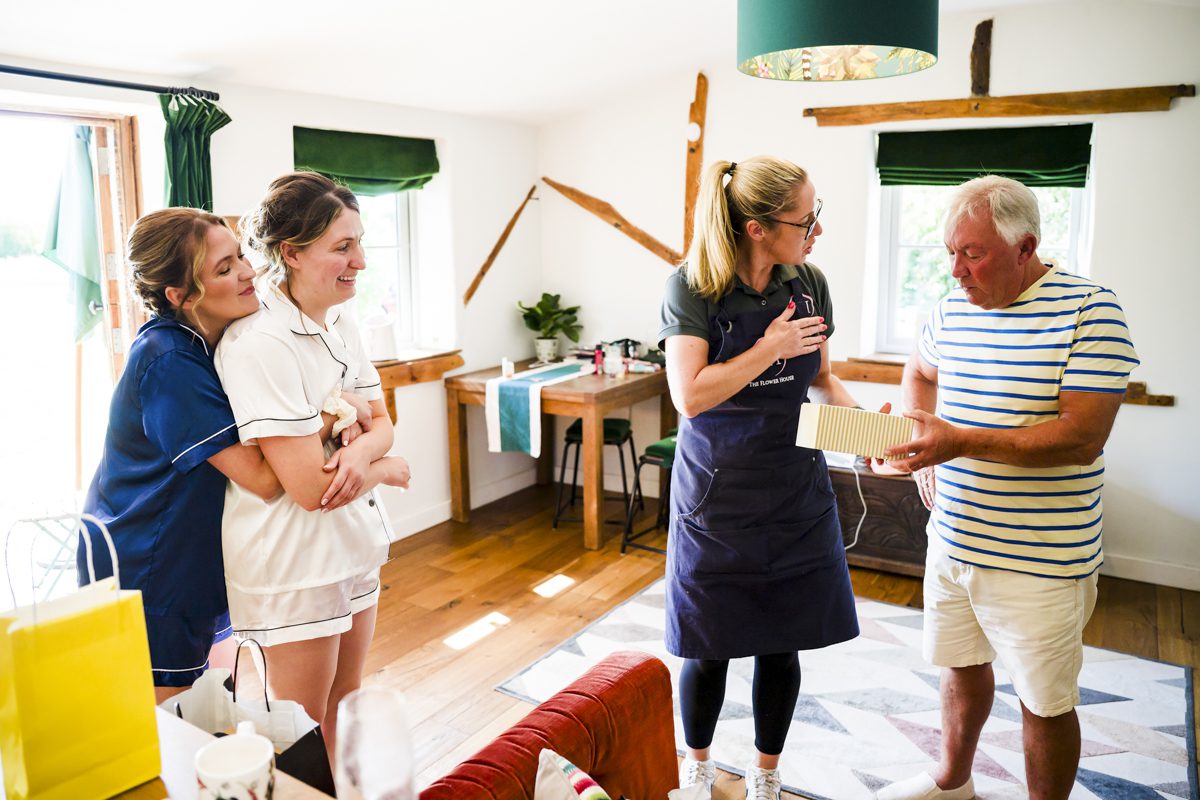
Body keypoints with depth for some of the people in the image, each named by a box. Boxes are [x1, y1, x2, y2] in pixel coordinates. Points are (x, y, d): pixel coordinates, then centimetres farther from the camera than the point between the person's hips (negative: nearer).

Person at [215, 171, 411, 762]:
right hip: (292, 563, -8)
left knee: (345, 708, 23)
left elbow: (381, 421, 6)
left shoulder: (340, 324, 2)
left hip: (355, 546, 8)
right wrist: (389, 470, -8)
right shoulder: (258, 344, -24)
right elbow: (310, 486, -25)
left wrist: (360, 452, -17)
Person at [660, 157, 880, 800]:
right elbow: (690, 396, -20)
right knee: (708, 648, 10)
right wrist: (771, 348, -19)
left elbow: (822, 379, 11)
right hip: (717, 495, -3)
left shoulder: (809, 283, 0)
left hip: (796, 493, 4)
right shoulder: (692, 288, -13)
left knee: (782, 644, 13)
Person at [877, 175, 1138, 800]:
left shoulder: (1090, 309, -15)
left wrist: (962, 442, -30)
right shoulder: (951, 309, 3)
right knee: (961, 667, 22)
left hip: (1038, 561, -6)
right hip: (952, 538, 6)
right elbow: (920, 370, 24)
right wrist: (919, 443, 7)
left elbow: (1083, 438, -22)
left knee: (1045, 702, 9)